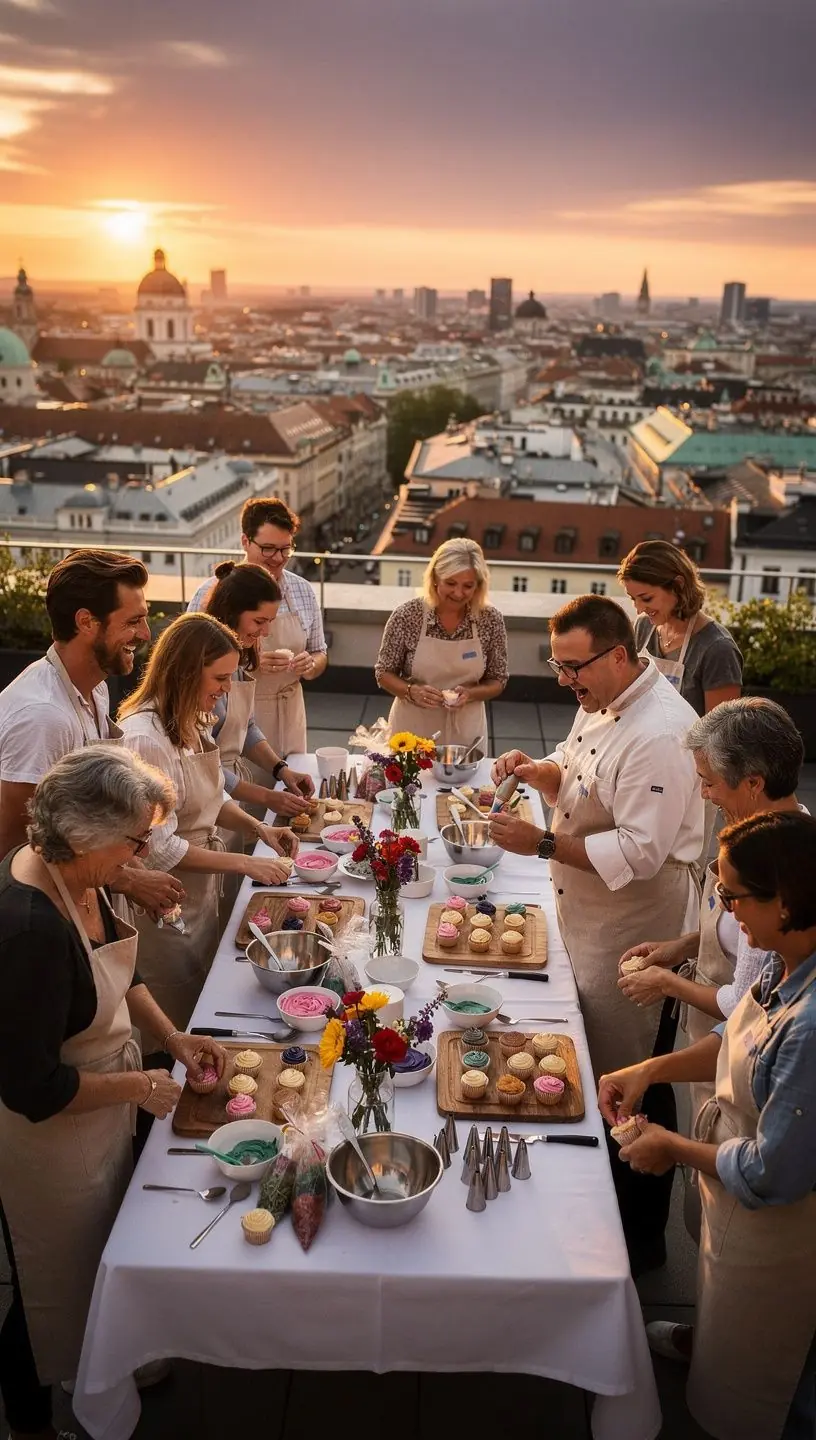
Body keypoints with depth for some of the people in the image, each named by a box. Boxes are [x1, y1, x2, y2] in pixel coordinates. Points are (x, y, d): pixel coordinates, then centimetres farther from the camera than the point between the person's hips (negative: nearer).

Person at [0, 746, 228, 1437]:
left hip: (99, 1120, 8)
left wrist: (172, 1034, -1)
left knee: (103, 1260, 30)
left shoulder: (76, 875, -10)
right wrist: (137, 1085, -18)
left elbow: (119, 968, 9)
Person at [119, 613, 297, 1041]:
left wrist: (257, 827, -2)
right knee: (171, 1028, 8)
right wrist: (245, 864, -21)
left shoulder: (192, 722, 3)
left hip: (200, 893, 9)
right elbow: (159, 848, -25)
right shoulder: (146, 739, -26)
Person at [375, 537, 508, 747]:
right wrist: (411, 691, -21)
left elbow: (497, 681, 0)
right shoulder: (407, 616, -13)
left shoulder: (491, 619, -9)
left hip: (465, 732, 1)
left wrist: (470, 694, -19)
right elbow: (384, 673, -3)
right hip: (412, 729, -1)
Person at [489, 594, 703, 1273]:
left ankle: (641, 1241, 28)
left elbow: (640, 852, -29)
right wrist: (537, 770, -5)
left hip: (634, 931, -9)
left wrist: (542, 843, -29)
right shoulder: (600, 702, 3)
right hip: (588, 917, 9)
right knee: (590, 1067, 23)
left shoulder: (661, 733, -27)